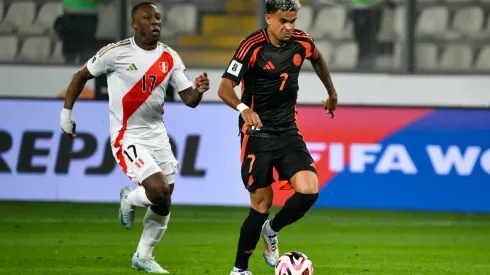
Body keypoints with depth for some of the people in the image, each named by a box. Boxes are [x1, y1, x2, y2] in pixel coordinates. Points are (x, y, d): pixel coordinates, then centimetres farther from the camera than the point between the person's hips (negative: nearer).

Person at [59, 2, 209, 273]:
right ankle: (129, 199, 12)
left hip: (157, 134, 6)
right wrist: (66, 112, 3)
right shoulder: (116, 52, -12)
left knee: (164, 205, 8)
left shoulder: (169, 58, 2)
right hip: (127, 137, -6)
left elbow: (189, 100, 1)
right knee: (159, 192, -22)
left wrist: (198, 91, -22)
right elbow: (81, 76, 2)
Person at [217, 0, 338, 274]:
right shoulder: (252, 46, -15)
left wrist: (332, 93, 36)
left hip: (288, 131, 5)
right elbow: (225, 88, -20)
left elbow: (318, 59, 23)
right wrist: (243, 108, -40)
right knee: (262, 202, -6)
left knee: (309, 190, -14)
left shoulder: (302, 42, -1)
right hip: (257, 131, -4)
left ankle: (271, 230, 15)